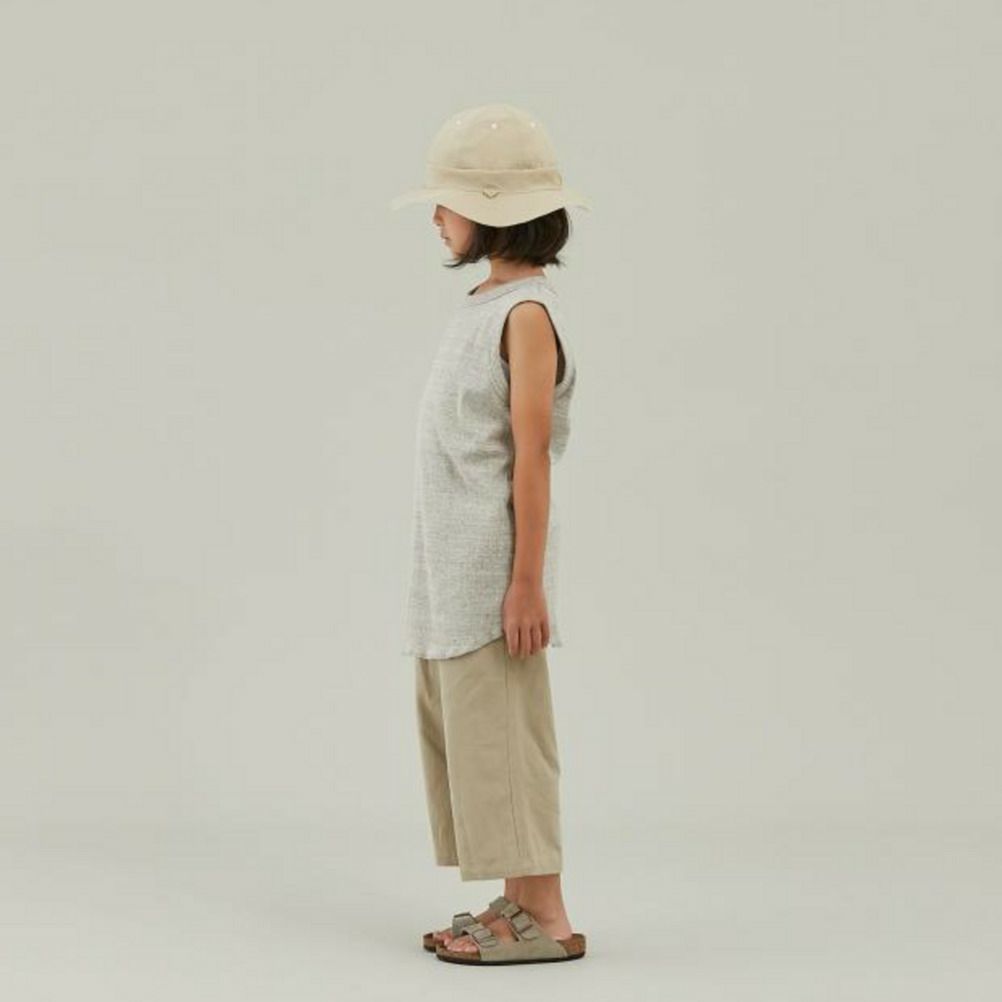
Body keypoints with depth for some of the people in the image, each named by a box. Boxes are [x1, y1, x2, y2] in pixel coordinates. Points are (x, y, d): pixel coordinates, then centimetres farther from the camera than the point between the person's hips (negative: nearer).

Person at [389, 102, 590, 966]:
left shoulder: (527, 313, -15)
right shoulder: (484, 306, 13)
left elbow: (531, 456, -18)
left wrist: (527, 581, -19)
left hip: (493, 570, -10)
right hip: (451, 569, 10)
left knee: (503, 734, -5)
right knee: (460, 730, 13)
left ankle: (546, 918, 2)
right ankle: (518, 901, 21)